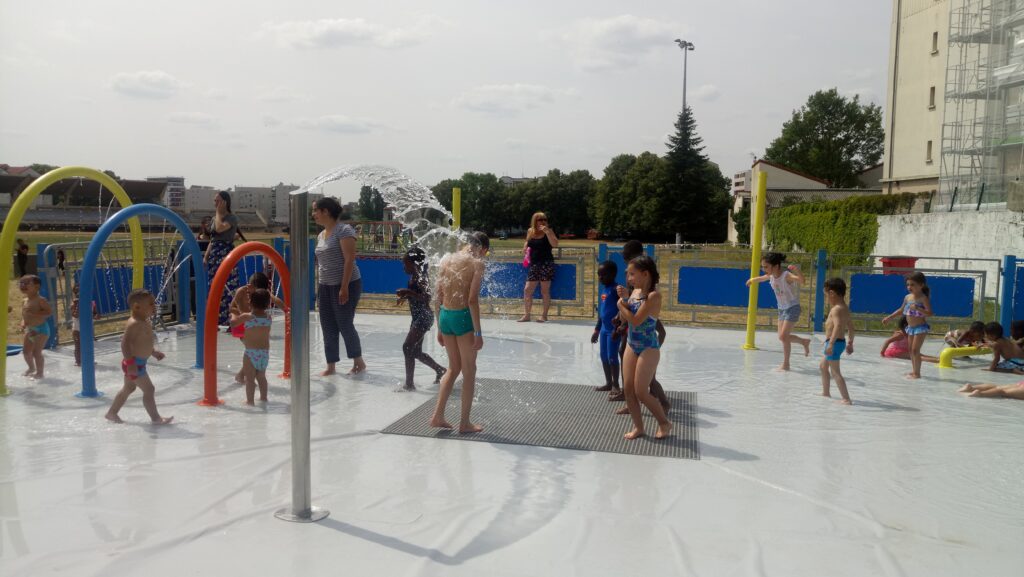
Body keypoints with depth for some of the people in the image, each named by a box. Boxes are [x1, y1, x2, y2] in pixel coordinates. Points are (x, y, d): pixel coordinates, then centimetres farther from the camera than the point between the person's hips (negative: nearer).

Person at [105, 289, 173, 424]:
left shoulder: (145, 322, 10)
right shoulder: (134, 324, -22)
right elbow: (125, 343, -27)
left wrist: (154, 352, 22)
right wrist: (130, 361, -32)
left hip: (139, 362, 11)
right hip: (135, 363, -11)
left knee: (128, 388, 22)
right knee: (149, 389, -7)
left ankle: (111, 412, 35)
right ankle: (156, 418, -1)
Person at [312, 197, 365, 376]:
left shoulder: (344, 230, -12)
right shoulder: (321, 235, 13)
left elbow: (349, 260, -18)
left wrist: (344, 287, -23)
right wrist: (318, 287, 15)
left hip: (346, 285, -8)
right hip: (326, 286, 8)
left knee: (345, 324, -3)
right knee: (328, 327, 7)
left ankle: (359, 362, 13)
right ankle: (330, 366, 14)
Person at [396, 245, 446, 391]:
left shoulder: (421, 277, -17)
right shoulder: (414, 277, 11)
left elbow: (426, 297, -29)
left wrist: (408, 292, -33)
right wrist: (406, 296, 9)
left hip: (423, 317, -10)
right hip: (418, 318, 10)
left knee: (407, 347, -16)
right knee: (416, 352, 17)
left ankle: (409, 384, -13)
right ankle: (440, 370, 33)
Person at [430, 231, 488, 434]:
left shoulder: (446, 260, 9)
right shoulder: (476, 263, -8)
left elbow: (438, 298, 10)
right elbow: (472, 300, -16)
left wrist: (439, 328, 17)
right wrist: (478, 332, -13)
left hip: (445, 316, 6)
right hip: (463, 317, -6)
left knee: (454, 368, 21)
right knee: (469, 372, 8)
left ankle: (437, 416, 19)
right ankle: (464, 422, 14)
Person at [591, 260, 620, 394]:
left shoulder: (615, 290, -15)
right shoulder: (604, 289, 11)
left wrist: (617, 328, -24)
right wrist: (597, 330, 21)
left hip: (613, 329, -9)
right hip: (604, 329, 9)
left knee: (612, 357, -2)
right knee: (604, 357, 14)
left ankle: (615, 385, 9)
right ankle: (609, 383, 26)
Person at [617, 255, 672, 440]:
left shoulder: (653, 295, -20)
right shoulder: (635, 291, 5)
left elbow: (635, 320, -23)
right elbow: (624, 318, 6)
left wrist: (621, 304, -8)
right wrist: (624, 299, -9)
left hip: (648, 348, -8)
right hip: (632, 345, 8)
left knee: (641, 392, -4)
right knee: (628, 389, 7)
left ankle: (665, 423, 17)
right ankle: (638, 427, 20)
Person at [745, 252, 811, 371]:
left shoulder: (786, 275, -25)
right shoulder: (771, 276, -3)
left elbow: (802, 281, -43)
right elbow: (761, 278, 21)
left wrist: (797, 271, -60)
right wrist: (752, 280, 40)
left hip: (792, 308, -8)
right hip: (782, 308, 8)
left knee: (783, 336, -12)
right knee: (782, 337, 10)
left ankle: (785, 364, 0)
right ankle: (804, 342, 36)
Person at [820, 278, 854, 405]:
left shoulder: (836, 309, -19)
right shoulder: (845, 308, 12)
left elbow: (838, 326, -32)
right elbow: (850, 326, 19)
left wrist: (831, 343, -38)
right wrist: (850, 343, 26)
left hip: (835, 342, -11)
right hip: (841, 341, 11)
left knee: (835, 372, -8)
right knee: (823, 366, 25)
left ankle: (846, 399, -10)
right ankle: (826, 392, 36)